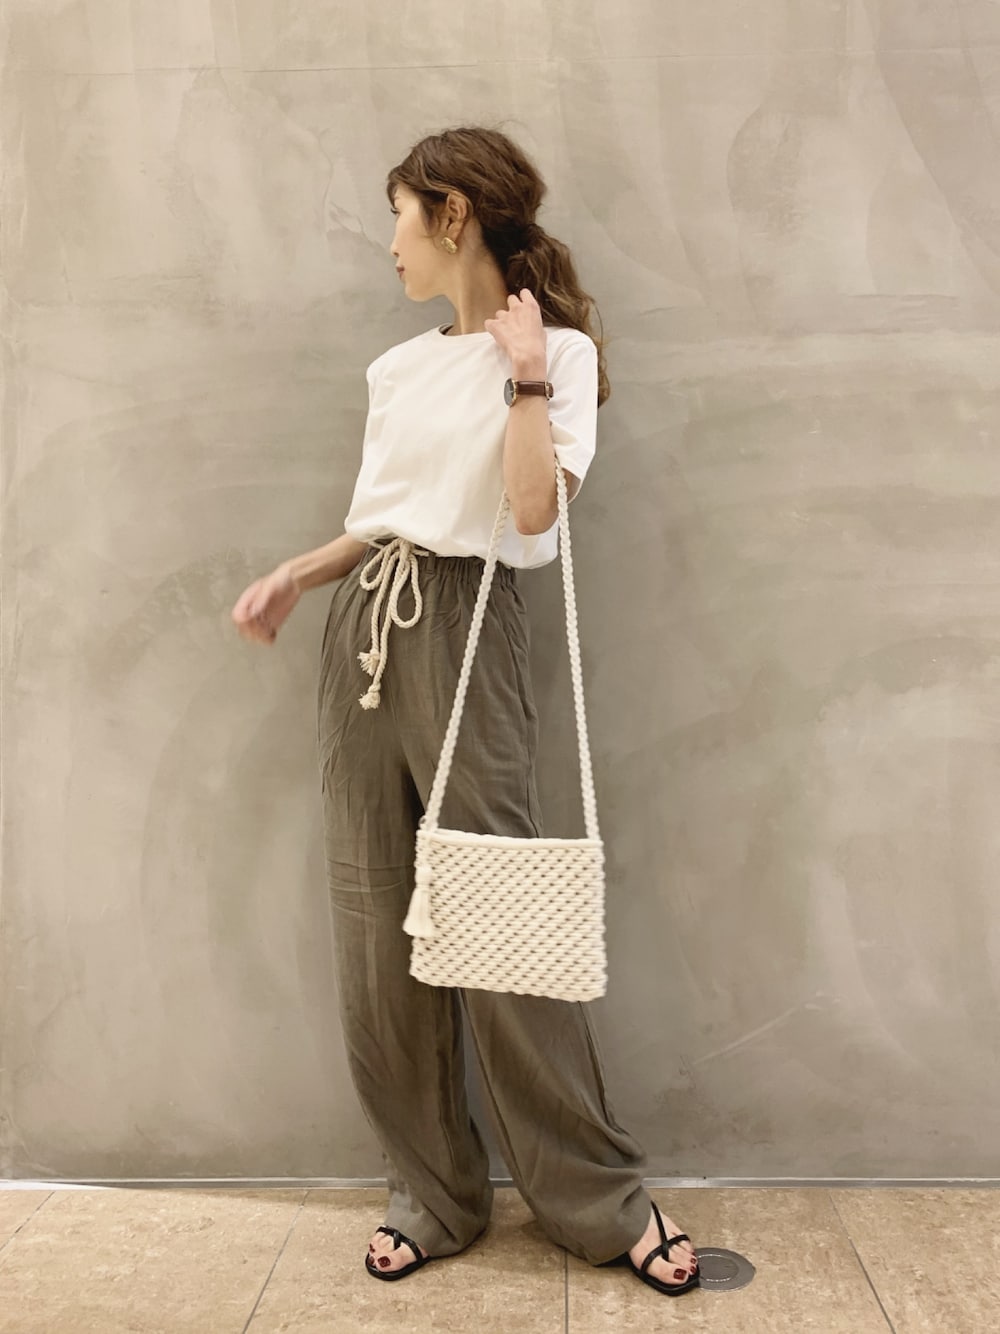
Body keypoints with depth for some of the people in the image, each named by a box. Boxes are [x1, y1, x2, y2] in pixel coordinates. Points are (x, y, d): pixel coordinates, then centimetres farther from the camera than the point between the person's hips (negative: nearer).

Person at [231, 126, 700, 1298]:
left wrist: (527, 368, -11)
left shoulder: (555, 352, 0)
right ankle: (432, 1192, 21)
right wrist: (296, 573, 10)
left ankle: (602, 1200, 14)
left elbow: (534, 512, -14)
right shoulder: (400, 365, 17)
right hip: (364, 627, 6)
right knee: (375, 918, 5)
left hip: (463, 627, -6)